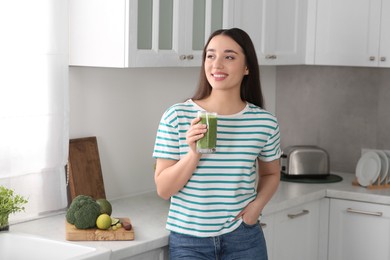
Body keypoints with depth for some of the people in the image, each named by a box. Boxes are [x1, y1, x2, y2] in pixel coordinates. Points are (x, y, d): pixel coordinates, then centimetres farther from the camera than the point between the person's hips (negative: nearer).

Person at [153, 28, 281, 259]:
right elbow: (163, 189, -7)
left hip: (243, 240, 1)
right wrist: (193, 153, -20)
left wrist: (258, 203, -4)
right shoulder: (177, 117, -9)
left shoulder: (265, 123, -4)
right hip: (189, 240, -1)